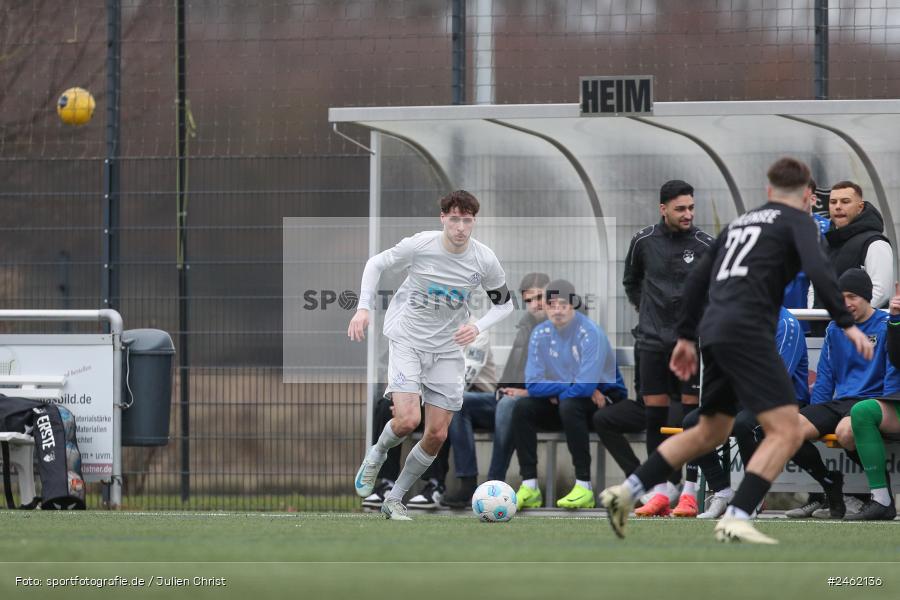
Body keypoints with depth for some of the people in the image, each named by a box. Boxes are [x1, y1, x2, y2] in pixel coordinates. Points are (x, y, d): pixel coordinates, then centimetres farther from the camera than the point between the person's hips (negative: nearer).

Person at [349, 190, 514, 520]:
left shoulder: (485, 261, -10)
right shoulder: (420, 245, -16)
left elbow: (503, 304, 7)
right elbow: (376, 263, 1)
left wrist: (477, 327, -12)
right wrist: (363, 308, -9)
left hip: (447, 350, 3)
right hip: (407, 341, -3)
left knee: (437, 434, -2)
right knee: (407, 420, -21)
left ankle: (395, 499, 15)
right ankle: (377, 454, 14)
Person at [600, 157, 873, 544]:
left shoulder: (740, 222, 26)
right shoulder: (798, 221, 5)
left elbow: (698, 278, 27)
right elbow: (816, 270, -13)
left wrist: (686, 337, 33)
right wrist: (846, 324, -13)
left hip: (714, 332, 8)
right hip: (748, 332, -8)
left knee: (710, 433, 23)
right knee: (786, 432, -11)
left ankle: (625, 493, 20)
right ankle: (735, 521, -23)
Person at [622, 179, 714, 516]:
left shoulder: (705, 245, -2)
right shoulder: (644, 242, 4)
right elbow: (631, 282, 21)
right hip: (652, 340, 2)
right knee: (654, 416, 2)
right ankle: (661, 492, 6)